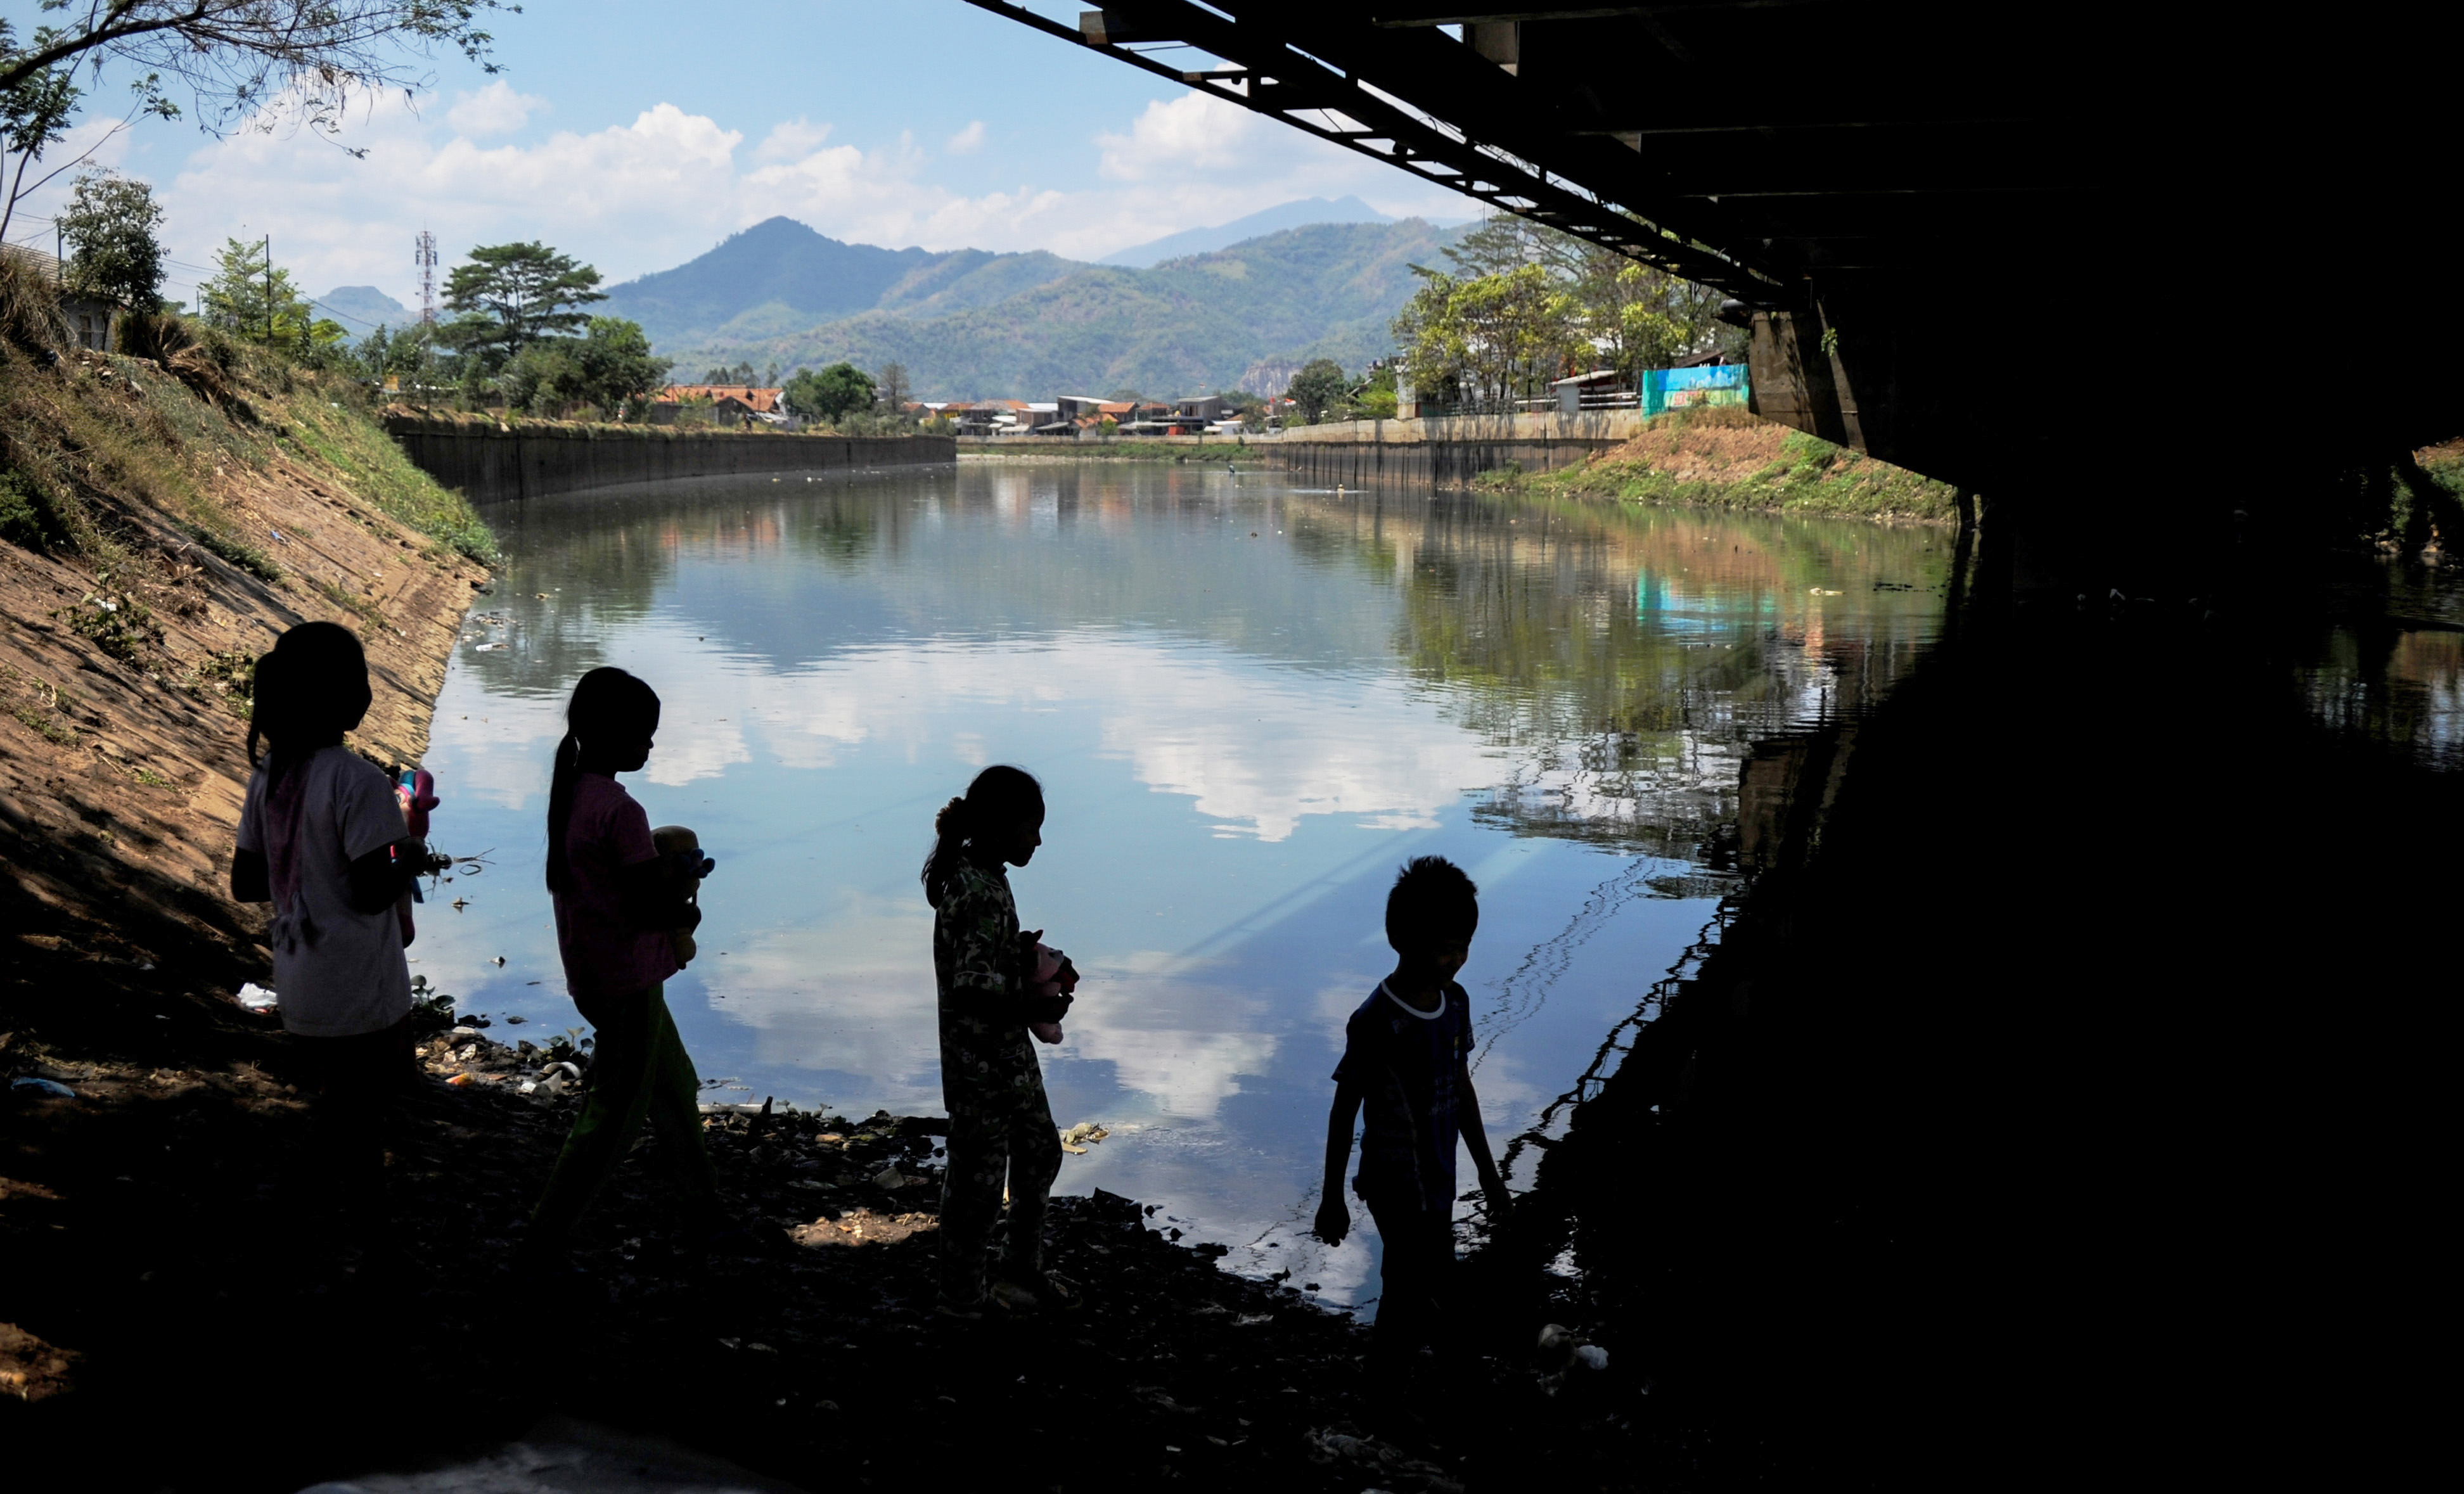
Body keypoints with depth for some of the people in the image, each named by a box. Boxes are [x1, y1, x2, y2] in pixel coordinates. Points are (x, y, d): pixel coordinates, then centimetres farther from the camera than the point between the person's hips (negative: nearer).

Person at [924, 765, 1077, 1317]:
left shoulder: (981, 877, 5)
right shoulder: (979, 893, -26)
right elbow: (972, 989, -30)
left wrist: (1026, 953, 4)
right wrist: (1035, 1003, -17)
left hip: (1009, 1051, 10)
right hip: (982, 1060, -10)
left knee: (1040, 1153, 23)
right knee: (979, 1178, 6)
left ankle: (1023, 1272, 40)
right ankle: (961, 1299, 23)